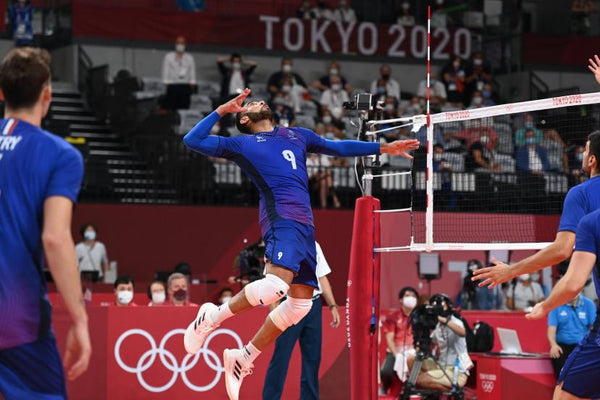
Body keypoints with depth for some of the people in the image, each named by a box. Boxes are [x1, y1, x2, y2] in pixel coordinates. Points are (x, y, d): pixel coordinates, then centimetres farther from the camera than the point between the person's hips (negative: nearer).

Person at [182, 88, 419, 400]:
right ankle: (213, 316, -9)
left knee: (301, 301, 0)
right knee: (276, 285, -30)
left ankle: (242, 359, 10)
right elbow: (193, 141, 13)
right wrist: (221, 110, 9)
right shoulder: (241, 145, 16)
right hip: (281, 217, -6)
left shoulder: (297, 135, 30)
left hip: (305, 225, 6)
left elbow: (337, 147, 37)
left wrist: (383, 148, 33)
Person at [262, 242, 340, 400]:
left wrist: (333, 306, 12)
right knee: (281, 358, -5)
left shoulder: (314, 246, 14)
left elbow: (322, 278, 18)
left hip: (314, 307, 5)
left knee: (312, 358, 7)